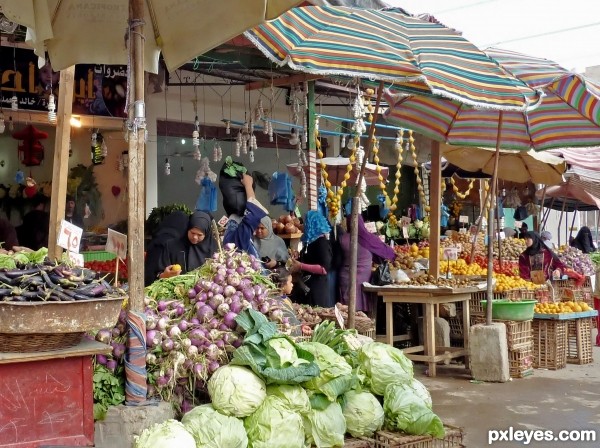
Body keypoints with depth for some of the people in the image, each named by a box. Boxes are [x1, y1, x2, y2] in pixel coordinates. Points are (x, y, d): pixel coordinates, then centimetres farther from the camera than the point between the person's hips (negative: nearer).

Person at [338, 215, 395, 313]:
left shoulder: (343, 239, -6)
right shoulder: (369, 238, -8)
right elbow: (384, 249, 8)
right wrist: (393, 256, 27)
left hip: (346, 278, 1)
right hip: (364, 278, -1)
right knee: (364, 310, 7)